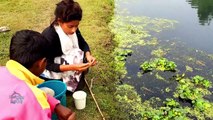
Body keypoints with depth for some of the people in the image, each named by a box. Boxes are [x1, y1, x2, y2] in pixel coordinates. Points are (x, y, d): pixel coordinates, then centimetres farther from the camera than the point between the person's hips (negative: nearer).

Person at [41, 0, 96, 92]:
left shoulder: (72, 29, -14)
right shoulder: (49, 36, -32)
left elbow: (83, 44, -1)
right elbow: (48, 65, -28)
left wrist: (88, 55, -24)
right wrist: (72, 67, -41)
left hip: (67, 61, 6)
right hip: (50, 71, -6)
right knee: (77, 87, -14)